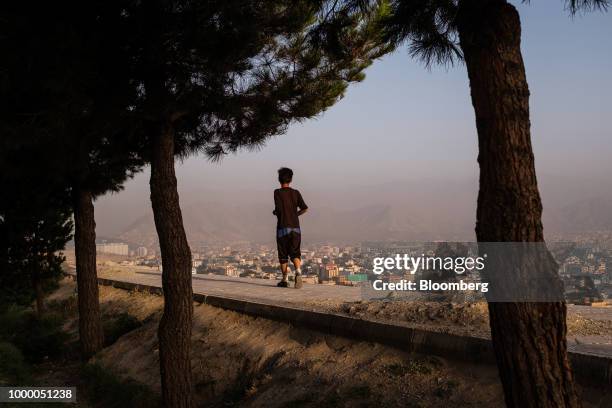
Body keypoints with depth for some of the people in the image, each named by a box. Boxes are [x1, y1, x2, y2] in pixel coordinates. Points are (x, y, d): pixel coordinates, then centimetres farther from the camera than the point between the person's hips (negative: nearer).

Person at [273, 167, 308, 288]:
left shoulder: (277, 192, -4)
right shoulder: (296, 193, 6)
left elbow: (278, 208, -16)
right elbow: (304, 208, -1)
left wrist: (275, 212, 7)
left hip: (283, 227, -2)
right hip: (295, 227, 2)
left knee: (283, 255, 7)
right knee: (295, 253, 2)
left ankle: (284, 280, 12)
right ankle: (298, 271, -25)